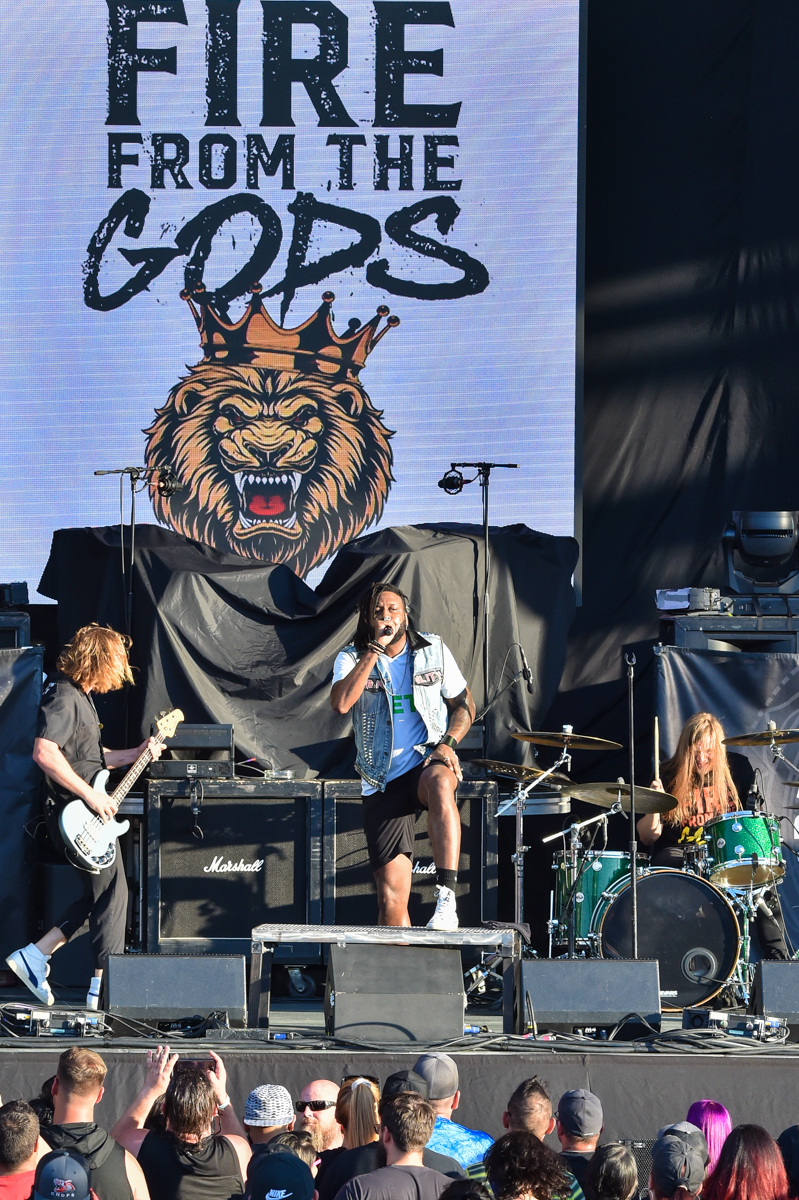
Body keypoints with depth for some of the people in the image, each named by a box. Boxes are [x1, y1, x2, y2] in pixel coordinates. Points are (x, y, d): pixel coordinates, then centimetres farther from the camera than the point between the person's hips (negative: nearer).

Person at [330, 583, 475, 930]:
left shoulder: (433, 650, 7)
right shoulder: (352, 659, 3)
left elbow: (464, 704, 14)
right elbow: (341, 703, -17)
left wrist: (448, 742, -6)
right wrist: (375, 649, -15)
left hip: (430, 761, -1)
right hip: (383, 781, 1)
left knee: (439, 783, -40)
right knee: (391, 897, -7)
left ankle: (446, 897, -45)